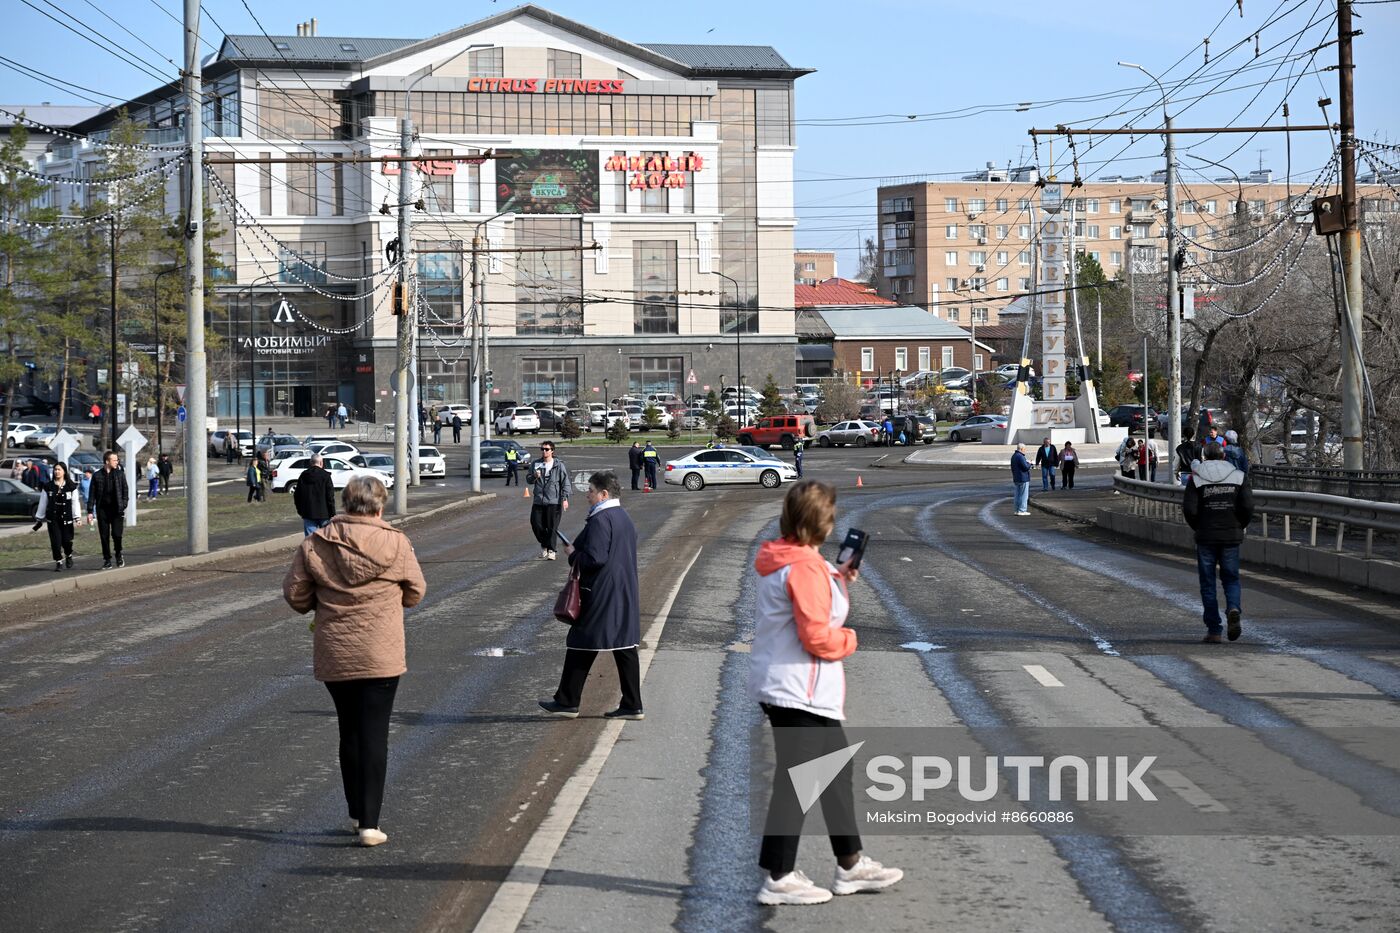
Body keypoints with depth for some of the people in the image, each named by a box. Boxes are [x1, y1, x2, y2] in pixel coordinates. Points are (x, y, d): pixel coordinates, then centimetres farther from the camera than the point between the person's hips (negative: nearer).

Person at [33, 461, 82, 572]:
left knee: (67, 540, -1)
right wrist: (39, 519, 9)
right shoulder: (48, 487, 5)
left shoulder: (71, 486, 1)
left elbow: (75, 502, -1)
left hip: (67, 518, -1)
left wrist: (77, 517, -8)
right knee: (55, 541, -6)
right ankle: (58, 562, 5)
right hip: (53, 519, 1)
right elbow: (43, 503, 9)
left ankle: (69, 556, 29)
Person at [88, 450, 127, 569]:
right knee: (104, 536, 3)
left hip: (116, 510, -1)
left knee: (117, 534, -8)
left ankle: (119, 555, 17)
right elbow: (92, 494, 4)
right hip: (102, 510, 1)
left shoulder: (120, 474, 4)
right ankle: (107, 560, 13)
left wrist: (123, 506, -6)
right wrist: (90, 511, -1)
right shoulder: (97, 476, 3)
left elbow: (125, 491, 5)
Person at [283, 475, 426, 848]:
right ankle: (369, 822, -3)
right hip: (380, 656, -3)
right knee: (374, 735, 1)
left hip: (333, 656, 3)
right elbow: (415, 593, 5)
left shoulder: (315, 544, -2)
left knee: (349, 732, 18)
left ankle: (356, 814, 27)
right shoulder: (395, 544, -6)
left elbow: (294, 593, 1)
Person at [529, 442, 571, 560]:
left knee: (552, 527, -4)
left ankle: (551, 550, 5)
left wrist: (565, 499, -8)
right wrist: (534, 477, -9)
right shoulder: (536, 464, 10)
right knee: (535, 523, 1)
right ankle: (544, 545, 25)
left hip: (553, 501, -4)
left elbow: (565, 482, -1)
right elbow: (529, 480, 15)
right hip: (538, 501, 4)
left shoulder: (559, 465, -1)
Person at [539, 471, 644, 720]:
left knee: (582, 647, 1)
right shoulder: (625, 519, 14)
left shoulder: (600, 520, -16)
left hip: (600, 596, -9)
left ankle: (567, 702, 8)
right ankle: (632, 705, 7)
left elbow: (595, 558, -24)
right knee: (626, 647, 8)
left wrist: (573, 555, -6)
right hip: (625, 594, 9)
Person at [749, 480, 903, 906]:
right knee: (795, 779, -4)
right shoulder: (805, 568, -20)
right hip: (799, 691, -11)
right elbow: (816, 636, -24)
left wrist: (837, 580, 12)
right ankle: (779, 879, 1)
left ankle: (851, 865, 27)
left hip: (784, 686, 11)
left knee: (837, 767, 19)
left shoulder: (783, 561, 11)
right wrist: (849, 640, -5)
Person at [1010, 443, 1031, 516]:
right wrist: (1029, 463, -3)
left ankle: (1017, 510, 15)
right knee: (1024, 495, -4)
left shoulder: (1013, 456, 13)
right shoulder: (1020, 457, -18)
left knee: (1018, 495, 13)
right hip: (1023, 478, -9)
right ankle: (1022, 510, -6)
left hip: (1016, 479, 9)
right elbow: (1026, 467, -21)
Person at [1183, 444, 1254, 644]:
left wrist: (1198, 527, 7)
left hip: (1206, 537, -1)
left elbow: (1189, 509, -11)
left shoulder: (1196, 478, -2)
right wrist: (1240, 526, 9)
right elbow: (1248, 506, -7)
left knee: (1208, 582, 7)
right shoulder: (1239, 477, 2)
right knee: (1231, 578, 15)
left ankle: (1214, 631, 4)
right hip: (1231, 537, 1)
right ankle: (1233, 608, -16)